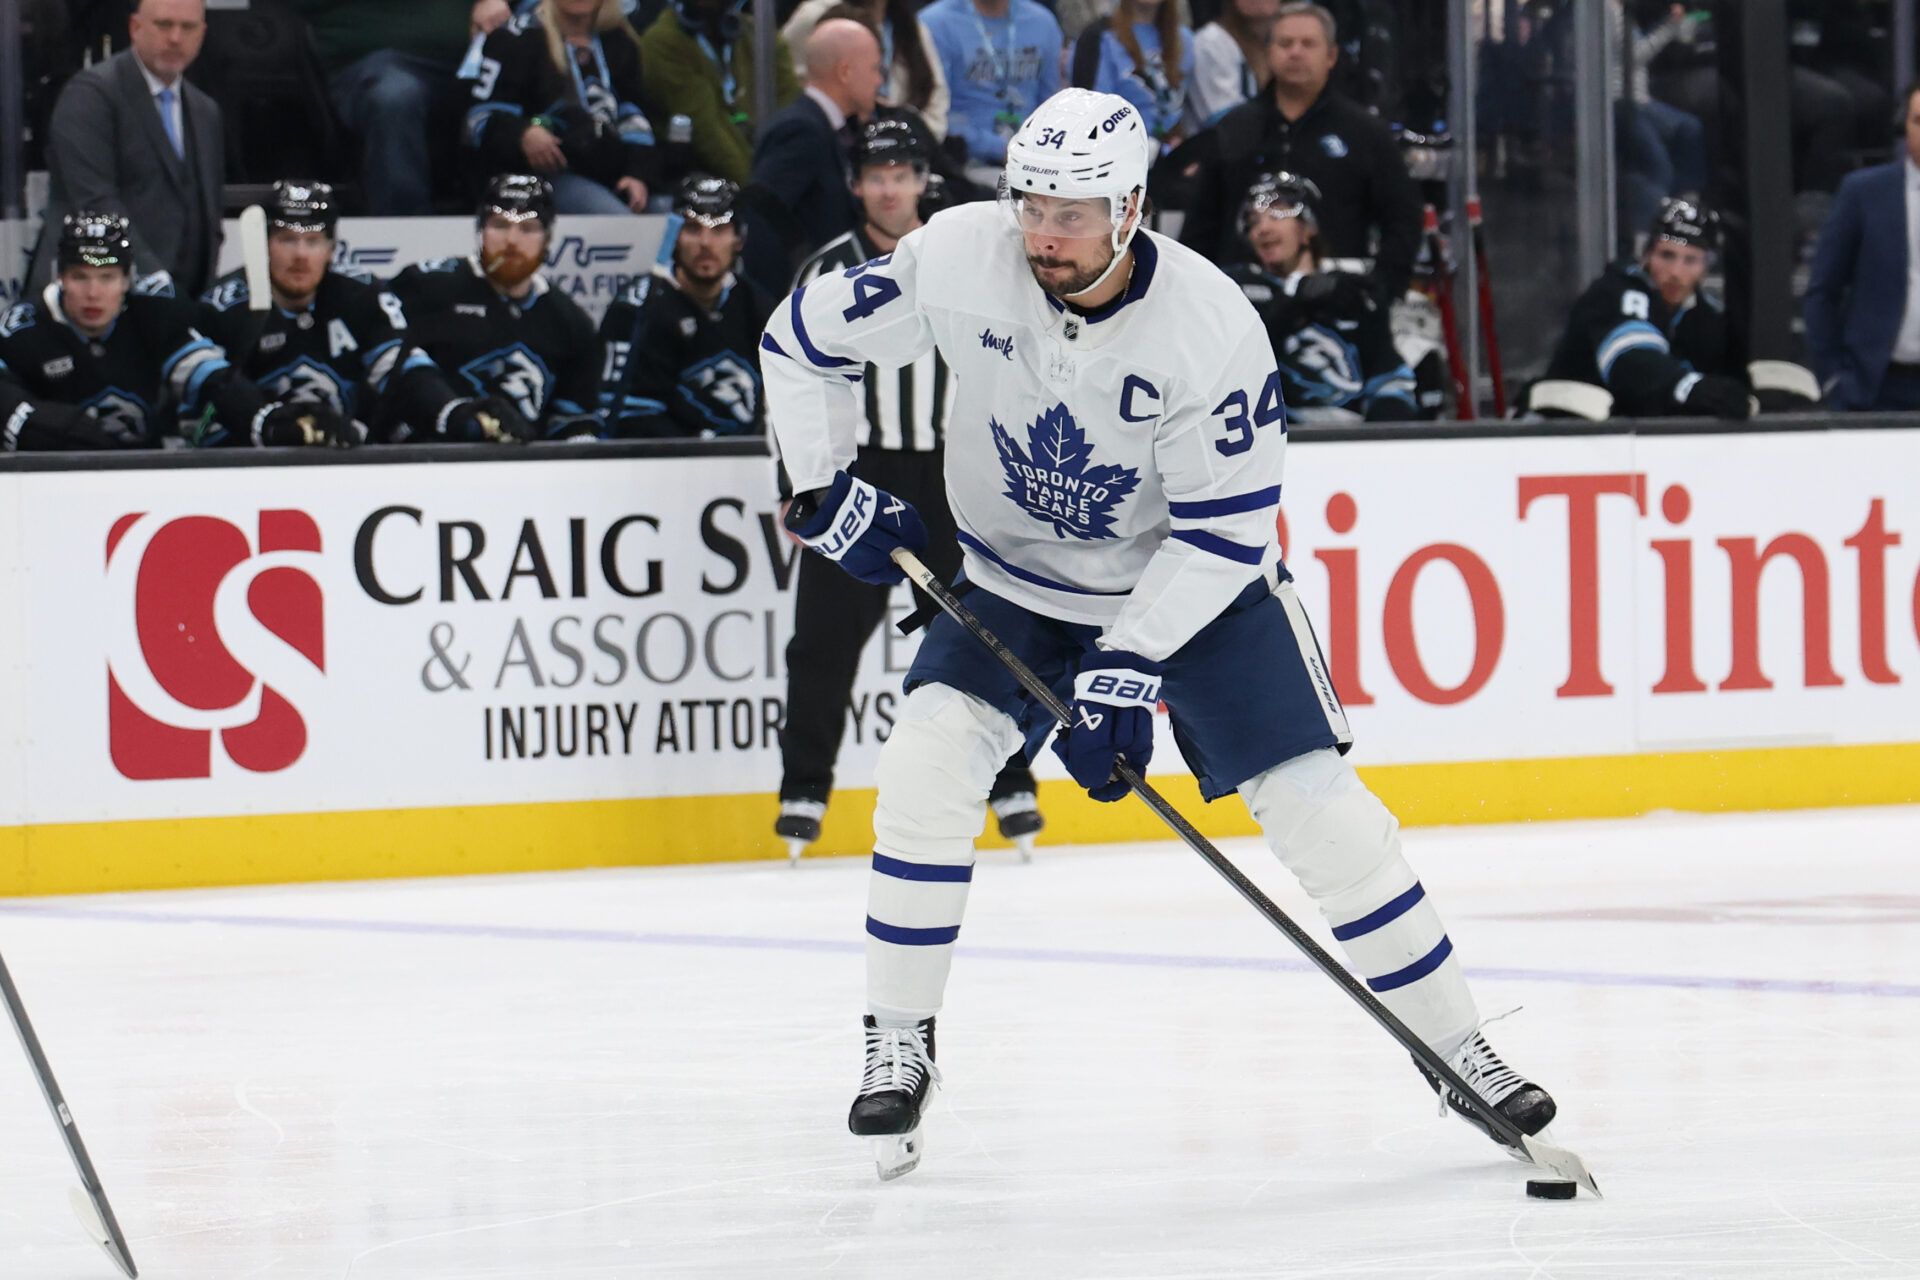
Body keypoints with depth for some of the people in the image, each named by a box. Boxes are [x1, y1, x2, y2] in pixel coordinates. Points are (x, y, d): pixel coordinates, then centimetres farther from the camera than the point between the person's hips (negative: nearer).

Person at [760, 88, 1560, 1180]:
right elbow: (806, 341, -5)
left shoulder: (1214, 330, -28)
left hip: (1200, 585, -2)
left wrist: (1128, 666, -28)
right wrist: (828, 492, -11)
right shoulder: (959, 262, -21)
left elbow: (1228, 530, -22)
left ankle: (1463, 1051, 5)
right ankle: (899, 1048, -8)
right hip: (1016, 581, 2)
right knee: (929, 760, -20)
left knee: (1319, 807, -9)